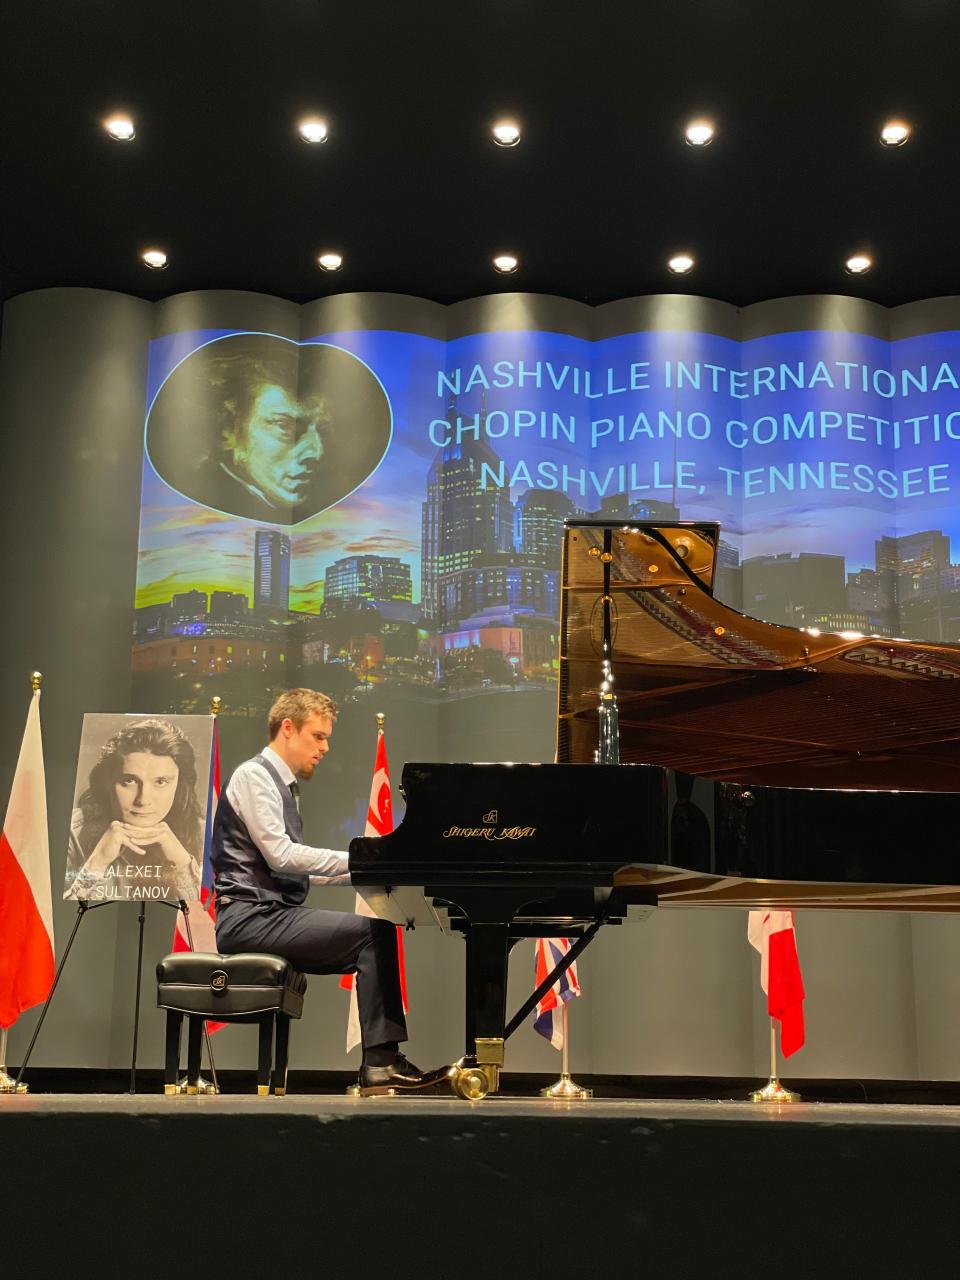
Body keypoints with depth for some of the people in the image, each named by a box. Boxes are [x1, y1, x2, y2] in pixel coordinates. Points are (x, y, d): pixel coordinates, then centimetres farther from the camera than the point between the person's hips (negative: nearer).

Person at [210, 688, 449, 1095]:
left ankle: (381, 1064, -10)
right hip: (250, 917, -9)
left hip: (272, 915, 9)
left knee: (375, 939, -4)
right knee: (372, 931, -19)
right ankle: (380, 1062, -16)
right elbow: (279, 855, -19)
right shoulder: (254, 776, -7)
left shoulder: (283, 785, 21)